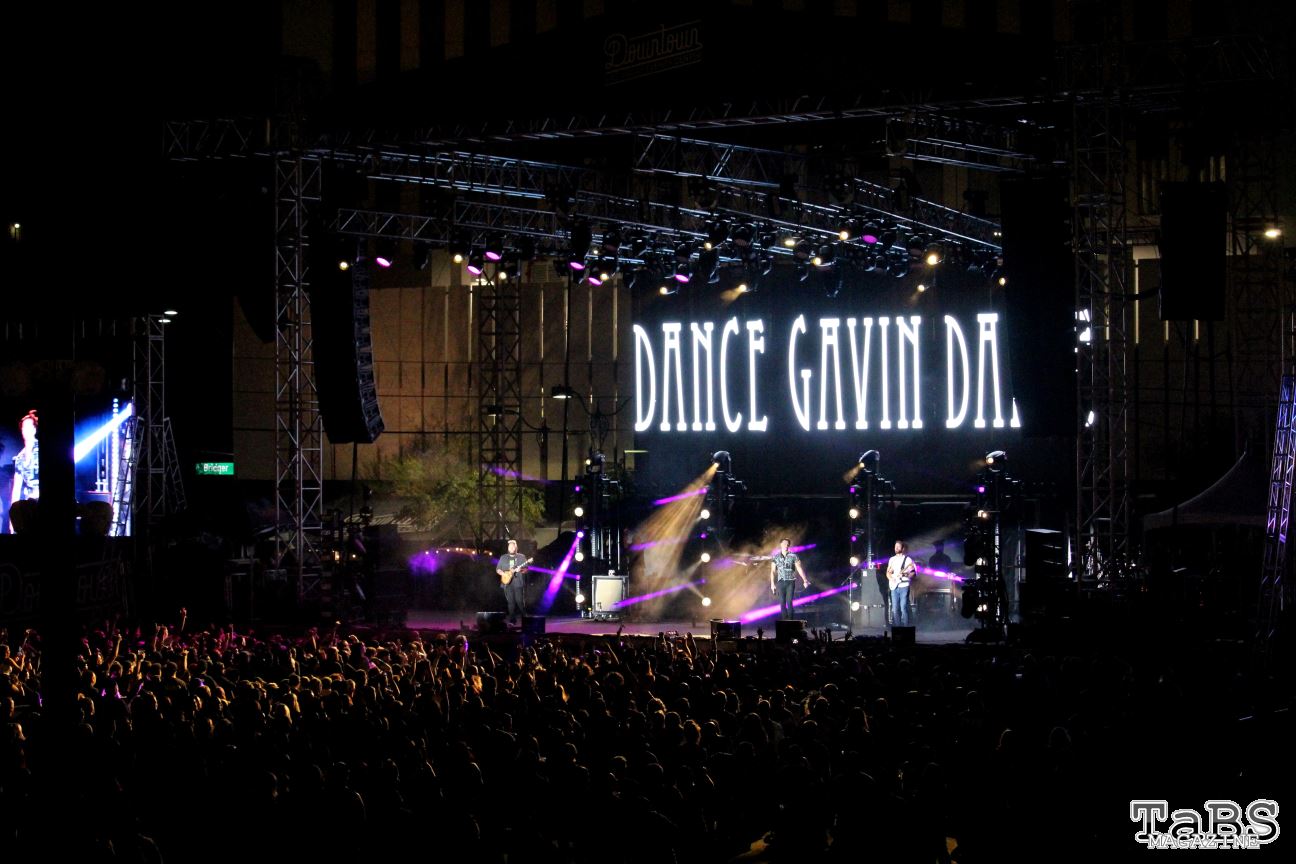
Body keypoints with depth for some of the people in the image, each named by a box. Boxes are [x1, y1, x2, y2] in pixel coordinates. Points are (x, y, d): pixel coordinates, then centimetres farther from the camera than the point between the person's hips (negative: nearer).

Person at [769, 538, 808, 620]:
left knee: (789, 602, -9)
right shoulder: (776, 557, 8)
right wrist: (772, 584, 1)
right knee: (782, 603, -1)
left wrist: (805, 580, -7)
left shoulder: (793, 556, 2)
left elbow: (799, 569, 1)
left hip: (790, 582, -2)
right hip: (780, 582, 2)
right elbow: (773, 571, 9)